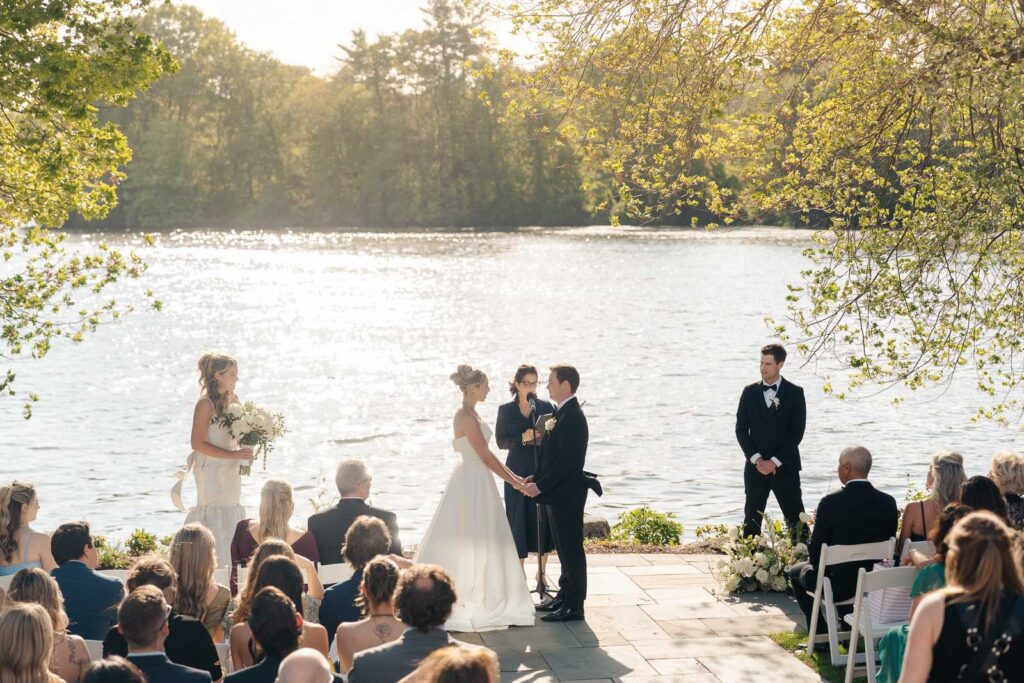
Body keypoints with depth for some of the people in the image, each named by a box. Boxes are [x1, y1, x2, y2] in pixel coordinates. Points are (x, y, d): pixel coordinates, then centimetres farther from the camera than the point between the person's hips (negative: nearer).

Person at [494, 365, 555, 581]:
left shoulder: (546, 407, 4)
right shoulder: (506, 410, 3)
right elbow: (501, 441, -2)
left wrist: (545, 436, -19)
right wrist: (522, 438, -17)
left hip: (542, 470, 1)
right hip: (518, 471, -1)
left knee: (543, 519, 2)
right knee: (519, 520, 2)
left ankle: (541, 572, 14)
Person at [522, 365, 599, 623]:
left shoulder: (572, 418, -20)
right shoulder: (562, 413, 12)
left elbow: (566, 463, -23)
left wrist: (540, 485, -19)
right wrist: (536, 477, 8)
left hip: (567, 493, -10)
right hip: (557, 493, 10)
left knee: (571, 548, -3)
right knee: (564, 546, 17)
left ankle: (574, 605, 2)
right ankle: (565, 595, 27)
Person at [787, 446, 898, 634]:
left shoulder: (831, 502, -19)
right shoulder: (888, 502, -6)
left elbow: (815, 550, -12)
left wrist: (817, 564, 10)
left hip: (837, 586, -5)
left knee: (796, 571, 25)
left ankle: (820, 635, 23)